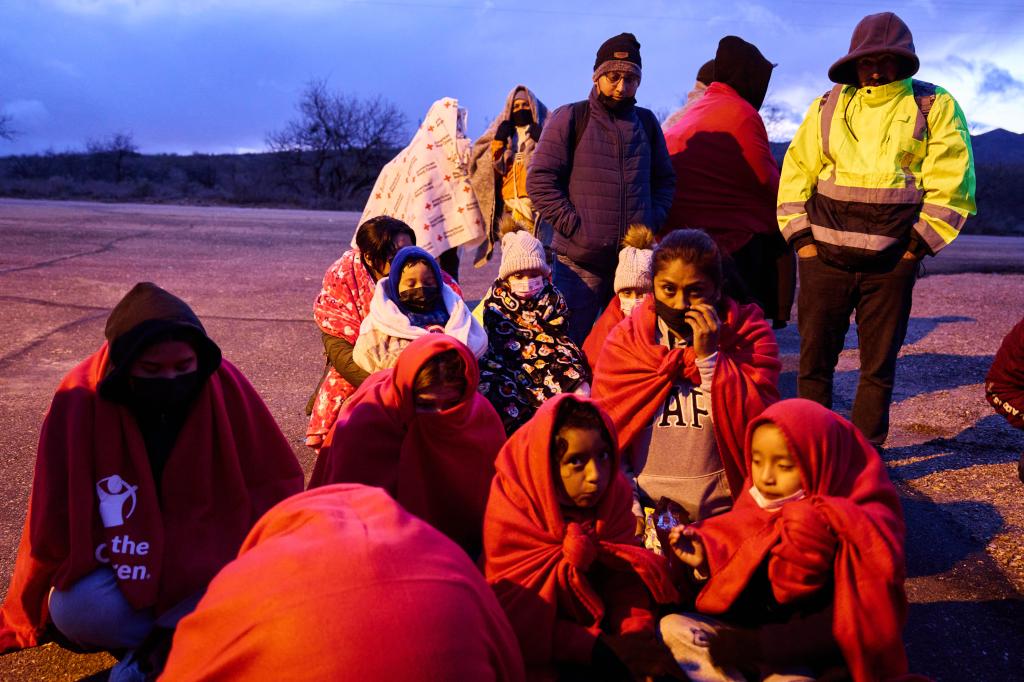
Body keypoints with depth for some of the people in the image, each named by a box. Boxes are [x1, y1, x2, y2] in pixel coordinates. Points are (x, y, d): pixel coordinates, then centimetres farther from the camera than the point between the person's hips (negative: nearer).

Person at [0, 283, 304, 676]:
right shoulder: (79, 401, -17)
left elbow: (277, 483, -7)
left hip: (209, 561, 0)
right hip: (118, 563, 0)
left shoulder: (225, 387, -17)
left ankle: (160, 644, -11)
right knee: (77, 610, -31)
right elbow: (56, 520, -6)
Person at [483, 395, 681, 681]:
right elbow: (520, 621, -18)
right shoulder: (513, 512, -20)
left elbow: (624, 580, -6)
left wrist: (638, 634, -24)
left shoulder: (614, 492, -10)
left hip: (597, 622, 4)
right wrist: (603, 647, -24)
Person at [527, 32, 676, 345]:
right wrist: (574, 226, -12)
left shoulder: (647, 122, 14)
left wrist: (653, 220, 4)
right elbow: (540, 180, -4)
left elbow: (665, 179, 21)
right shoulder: (570, 117, 2)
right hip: (579, 263, -3)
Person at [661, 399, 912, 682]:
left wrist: (753, 646, -26)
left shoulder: (853, 529, -19)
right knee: (672, 626, -11)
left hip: (803, 656, -6)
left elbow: (843, 625, -22)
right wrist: (706, 560, -13)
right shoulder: (758, 508, -2)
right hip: (752, 630, 6)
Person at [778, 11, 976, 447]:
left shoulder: (936, 107, 3)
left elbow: (951, 184, 0)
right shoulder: (829, 106, 9)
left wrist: (919, 244, -6)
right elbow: (796, 171, 10)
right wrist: (801, 236, 2)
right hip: (824, 256, 2)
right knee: (814, 357, 3)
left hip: (891, 263, -1)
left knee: (878, 363, 6)